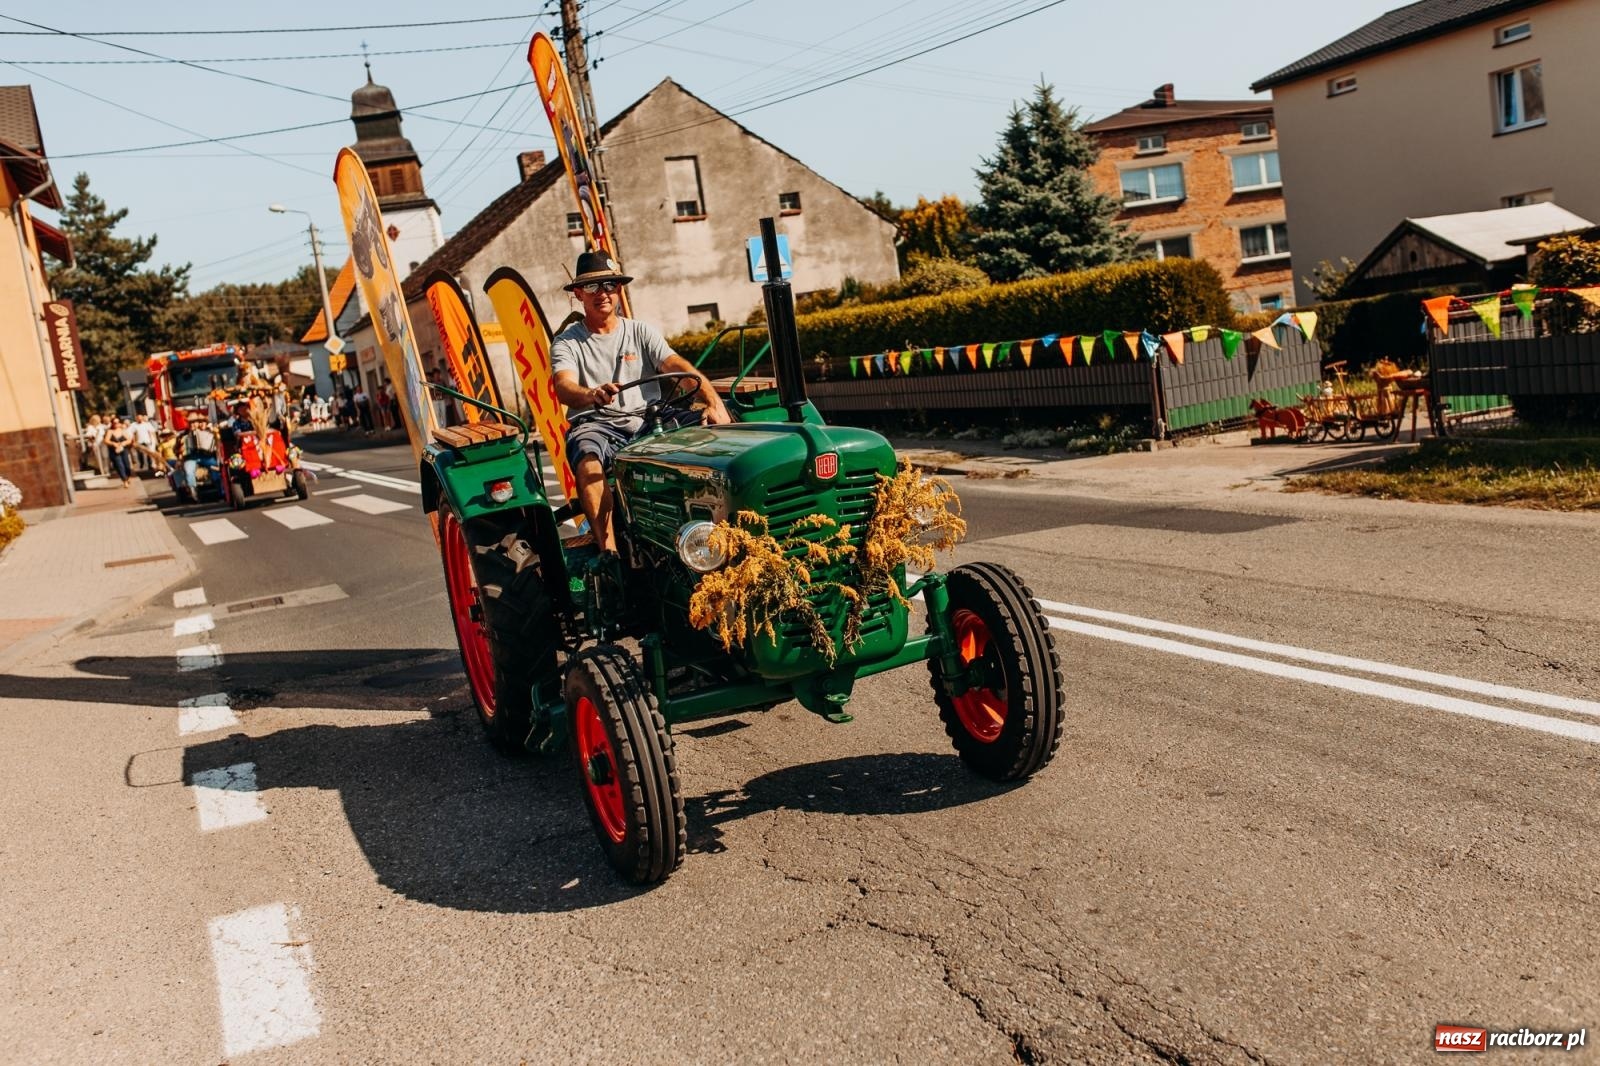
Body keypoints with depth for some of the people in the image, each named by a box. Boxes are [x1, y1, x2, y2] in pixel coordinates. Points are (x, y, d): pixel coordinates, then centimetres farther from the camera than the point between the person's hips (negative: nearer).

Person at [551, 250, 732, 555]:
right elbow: (564, 387, -13)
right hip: (594, 424, -1)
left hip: (646, 420, 2)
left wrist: (715, 402, -23)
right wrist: (591, 395, -39)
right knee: (588, 460, -36)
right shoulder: (566, 343, 8)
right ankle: (608, 548, -43)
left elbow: (677, 366, -3)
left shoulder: (641, 332, 13)